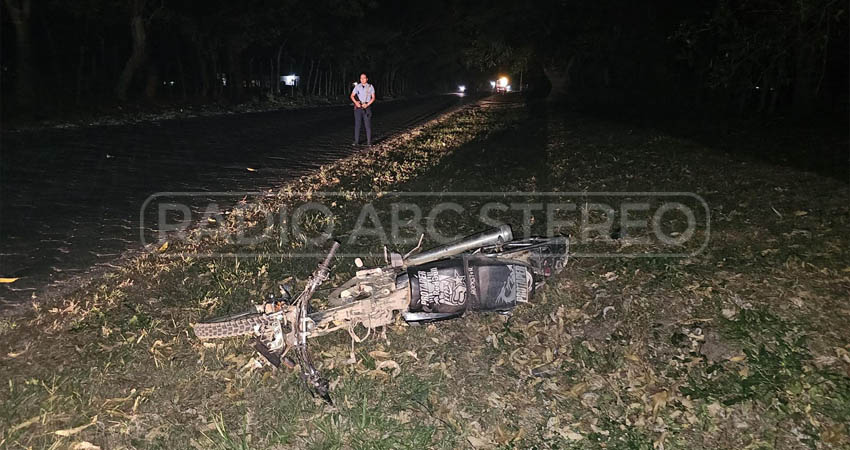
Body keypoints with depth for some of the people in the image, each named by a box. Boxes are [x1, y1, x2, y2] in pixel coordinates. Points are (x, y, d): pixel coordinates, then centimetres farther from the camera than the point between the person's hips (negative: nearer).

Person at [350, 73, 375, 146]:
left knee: (368, 124, -2)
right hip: (358, 107, 1)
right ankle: (356, 141, 5)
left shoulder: (370, 87, 3)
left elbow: (373, 98, 1)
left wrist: (367, 105, -12)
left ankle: (369, 141, 3)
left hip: (366, 107, -1)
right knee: (357, 124, 1)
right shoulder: (357, 86, 5)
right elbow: (352, 96, 6)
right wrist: (356, 103, -11)